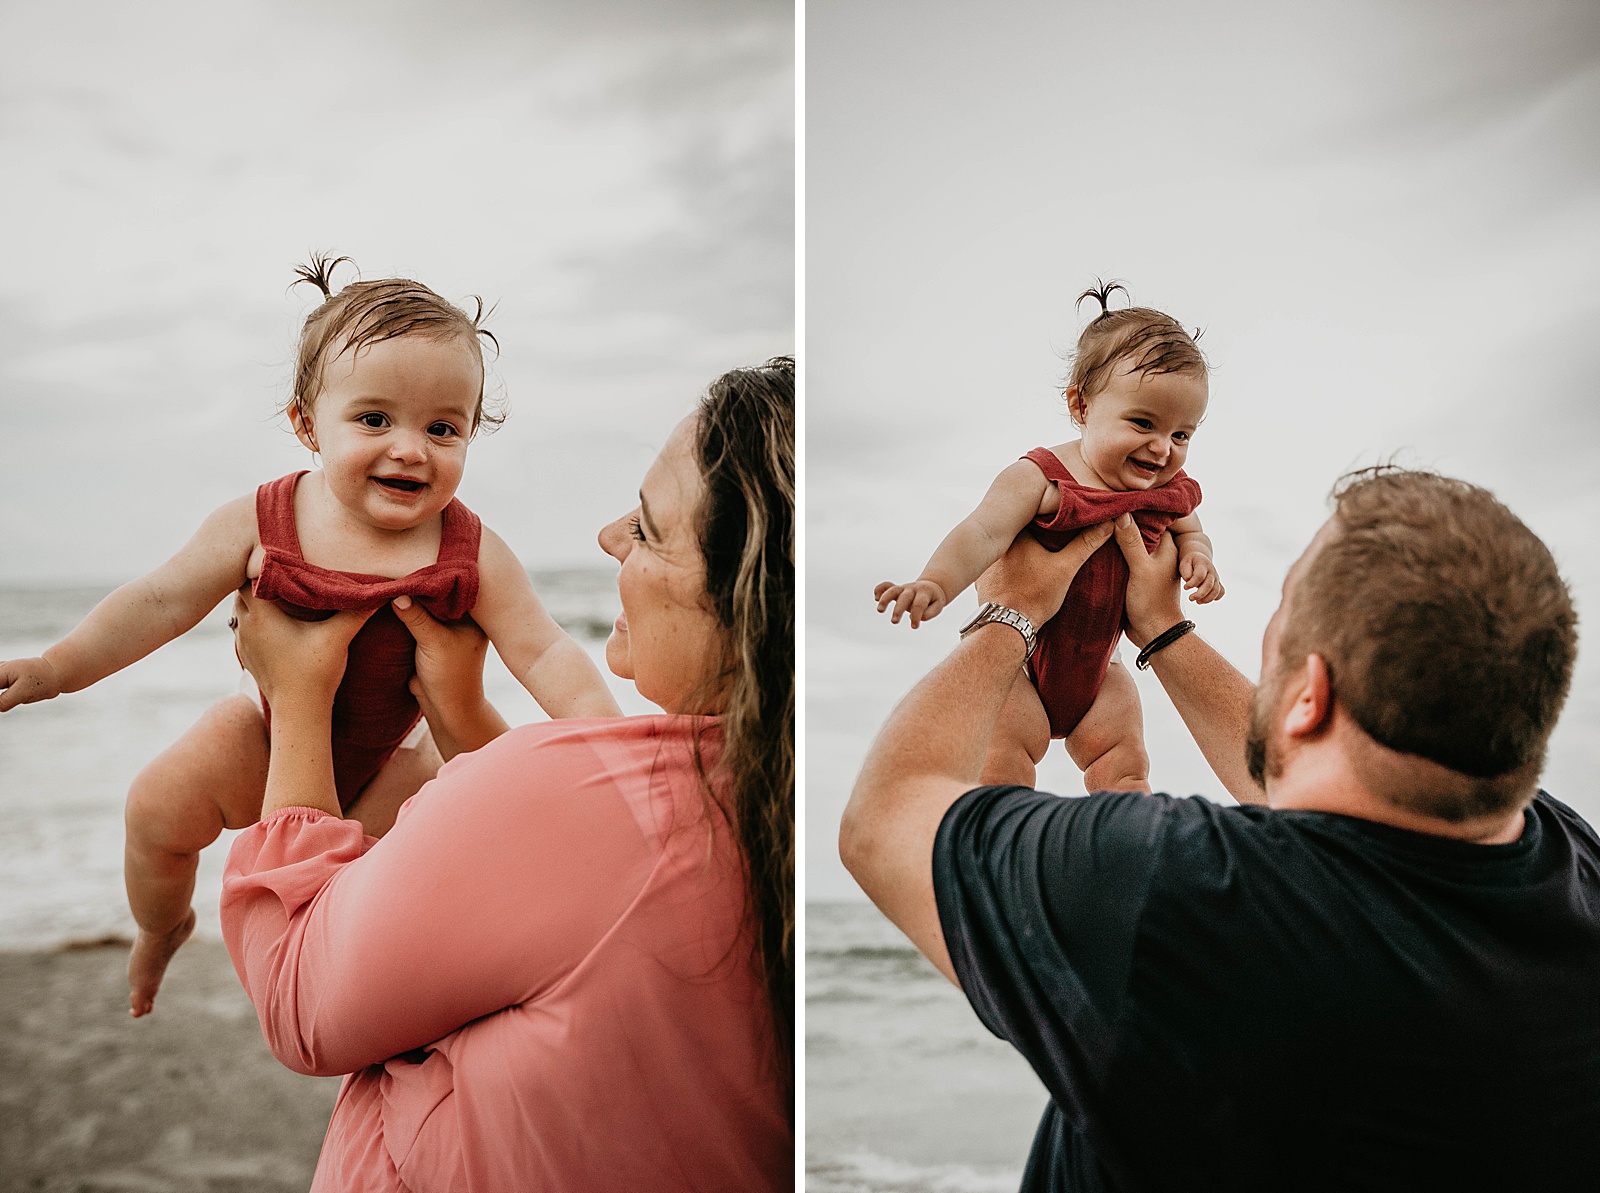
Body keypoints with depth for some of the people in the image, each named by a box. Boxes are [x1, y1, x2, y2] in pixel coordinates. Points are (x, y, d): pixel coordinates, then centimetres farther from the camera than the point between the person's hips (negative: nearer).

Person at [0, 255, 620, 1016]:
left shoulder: (474, 557, -22)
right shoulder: (262, 525, -19)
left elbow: (545, 655, -22)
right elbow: (162, 602, -10)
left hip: (390, 758, 0)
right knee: (161, 805, -14)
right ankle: (162, 926, 20)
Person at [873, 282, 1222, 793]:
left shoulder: (1170, 491, -4)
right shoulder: (1040, 479, -25)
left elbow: (1189, 531, 16)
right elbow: (984, 532, -37)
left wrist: (1195, 556, -9)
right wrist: (936, 583, -57)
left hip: (1098, 666, 5)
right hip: (1019, 655, -5)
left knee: (1123, 762, 3)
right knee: (1006, 752, -15)